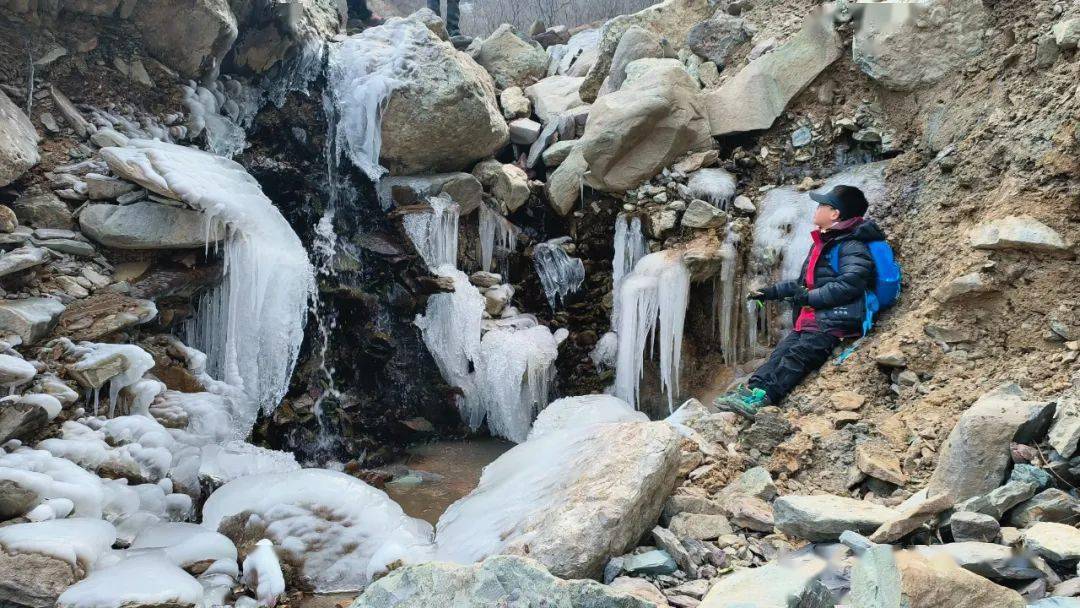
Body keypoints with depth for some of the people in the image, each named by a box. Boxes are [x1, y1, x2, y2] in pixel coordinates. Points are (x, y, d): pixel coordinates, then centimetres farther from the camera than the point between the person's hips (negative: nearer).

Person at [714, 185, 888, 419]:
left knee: (798, 356, -24)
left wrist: (809, 298, -19)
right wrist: (772, 291, 25)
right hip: (812, 319, 9)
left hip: (834, 321, -9)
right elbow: (805, 283, 32)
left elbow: (849, 285, -22)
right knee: (781, 352, -9)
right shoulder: (823, 242, 25)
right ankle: (751, 389, -22)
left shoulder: (852, 246, -7)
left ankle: (762, 397, -37)